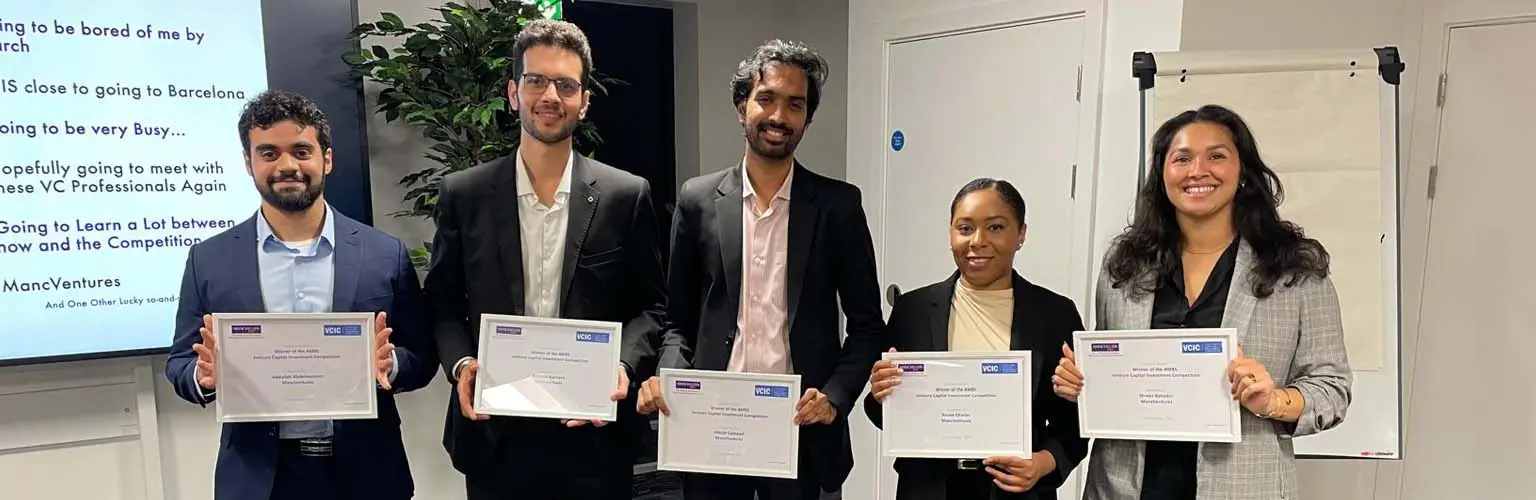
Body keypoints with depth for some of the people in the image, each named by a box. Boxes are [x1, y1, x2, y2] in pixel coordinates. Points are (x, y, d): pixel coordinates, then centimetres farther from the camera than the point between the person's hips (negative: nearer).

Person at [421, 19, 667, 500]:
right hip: (494, 435, 1)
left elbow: (650, 306, 2)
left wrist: (624, 365, -14)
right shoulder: (463, 193, 1)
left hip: (594, 435, 0)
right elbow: (442, 303, 7)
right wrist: (460, 363, -10)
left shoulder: (627, 195, -2)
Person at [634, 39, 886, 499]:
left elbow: (867, 324, 3)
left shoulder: (839, 204, 0)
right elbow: (678, 318, 7)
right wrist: (666, 377, -10)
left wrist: (836, 396, -11)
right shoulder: (698, 199, 2)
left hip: (800, 426, -1)